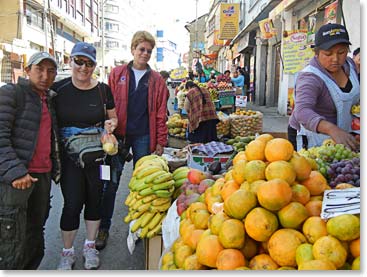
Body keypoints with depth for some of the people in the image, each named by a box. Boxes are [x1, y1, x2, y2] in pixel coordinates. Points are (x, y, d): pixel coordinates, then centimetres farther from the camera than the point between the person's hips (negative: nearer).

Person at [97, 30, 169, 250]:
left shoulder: (157, 80, 7)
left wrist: (160, 141, 0)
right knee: (111, 183, 3)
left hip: (144, 137, 1)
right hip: (118, 135, 0)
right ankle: (104, 228, 17)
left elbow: (161, 113, 5)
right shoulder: (117, 74, 6)